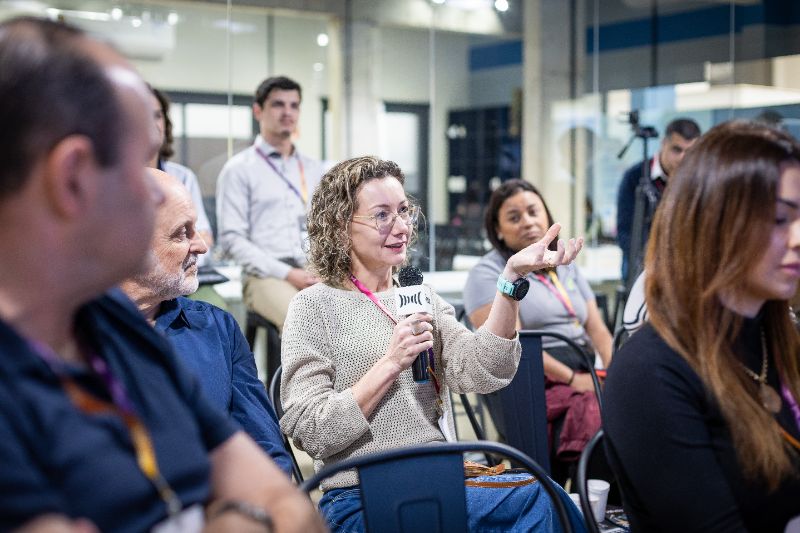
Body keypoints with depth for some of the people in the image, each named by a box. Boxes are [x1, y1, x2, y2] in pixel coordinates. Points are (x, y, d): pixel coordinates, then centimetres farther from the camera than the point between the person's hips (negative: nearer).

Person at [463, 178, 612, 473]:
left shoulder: (567, 268, 24)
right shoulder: (487, 274, 3)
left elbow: (598, 330, 18)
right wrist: (572, 379, -15)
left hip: (585, 378, 6)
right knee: (600, 412, -33)